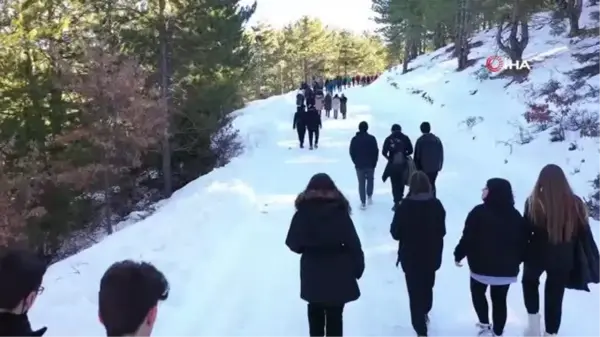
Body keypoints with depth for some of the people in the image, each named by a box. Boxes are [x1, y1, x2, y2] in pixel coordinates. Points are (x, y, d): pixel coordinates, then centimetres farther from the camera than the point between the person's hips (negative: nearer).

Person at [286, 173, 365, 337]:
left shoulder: (303, 212, -9)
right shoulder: (340, 212, -11)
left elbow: (293, 244, -5)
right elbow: (353, 244, -10)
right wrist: (358, 268, 3)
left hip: (312, 275, 2)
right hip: (338, 275, -1)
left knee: (315, 314, 22)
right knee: (335, 316, 10)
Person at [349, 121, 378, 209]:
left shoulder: (355, 139, -4)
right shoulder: (372, 138, -9)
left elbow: (352, 152, -1)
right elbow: (376, 151, -8)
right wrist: (374, 162, 3)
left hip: (359, 165, 0)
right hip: (370, 164, 0)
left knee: (361, 183, 6)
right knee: (370, 180, 23)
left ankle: (363, 202, 4)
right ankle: (369, 196, 26)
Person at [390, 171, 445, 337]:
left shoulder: (405, 206, -20)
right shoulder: (437, 205, -9)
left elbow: (395, 233, -12)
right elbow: (442, 231, 2)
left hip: (411, 257, -4)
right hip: (432, 256, 4)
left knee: (415, 291, 6)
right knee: (427, 286, 25)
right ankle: (424, 313, 48)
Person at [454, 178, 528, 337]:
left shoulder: (479, 212, -16)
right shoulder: (515, 215, 1)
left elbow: (467, 237, -15)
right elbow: (523, 241, 6)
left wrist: (458, 255, 0)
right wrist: (517, 261, 20)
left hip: (482, 265, -4)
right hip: (507, 268, 4)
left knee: (478, 292, 21)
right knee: (500, 300, 15)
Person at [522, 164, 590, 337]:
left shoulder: (534, 202, -15)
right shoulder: (575, 203, -10)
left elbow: (526, 231, -9)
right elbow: (583, 232, 0)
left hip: (538, 254, -1)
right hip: (563, 258, 1)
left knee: (530, 281, 29)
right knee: (555, 296, 16)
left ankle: (534, 320, 18)